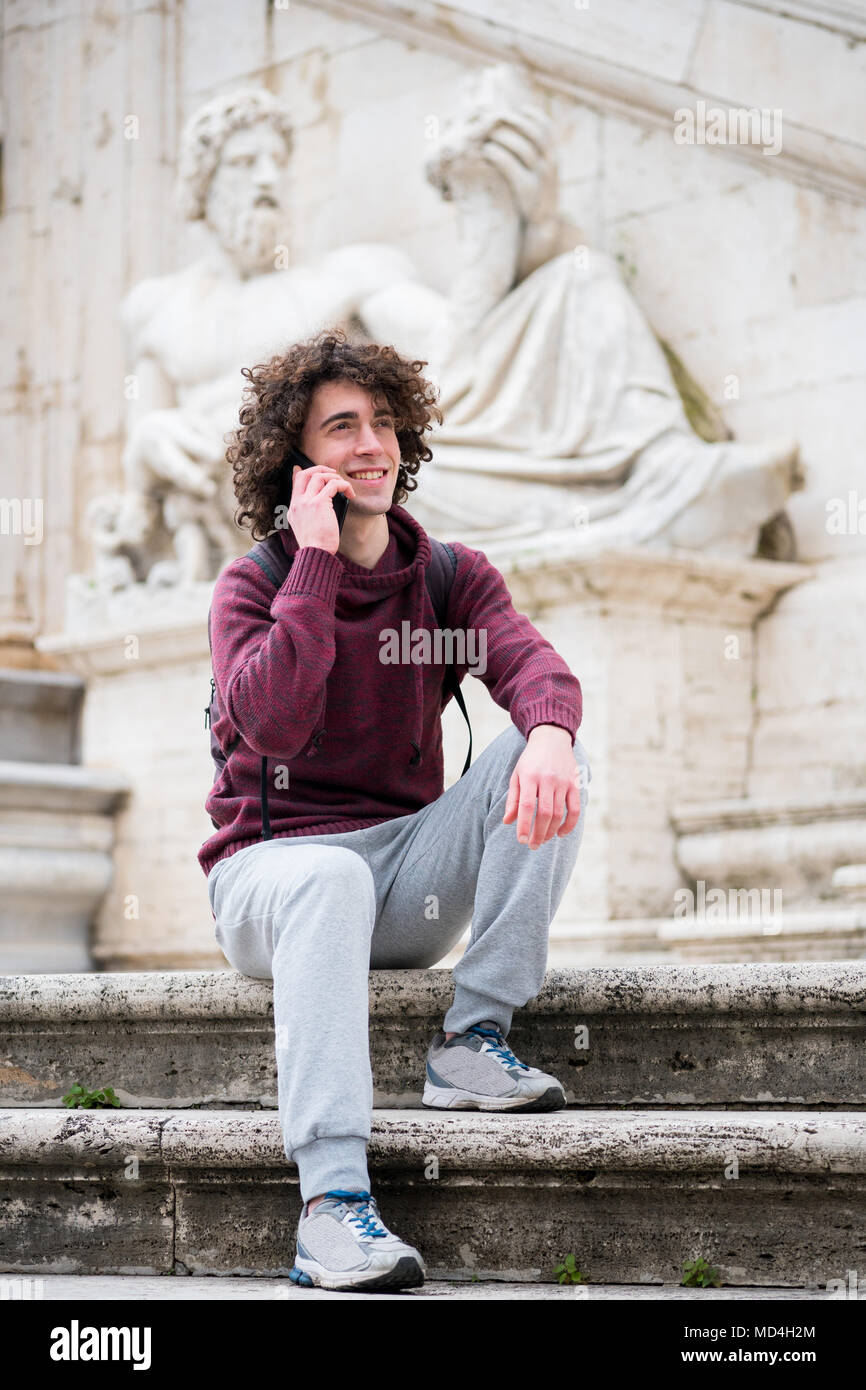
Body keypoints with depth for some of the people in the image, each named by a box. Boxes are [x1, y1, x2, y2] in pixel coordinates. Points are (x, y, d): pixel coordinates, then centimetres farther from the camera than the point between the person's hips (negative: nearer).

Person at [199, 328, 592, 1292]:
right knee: (330, 876, -40)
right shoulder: (251, 587, -2)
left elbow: (531, 665, -15)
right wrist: (316, 561, -19)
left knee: (552, 758, -18)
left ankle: (471, 1046, -21)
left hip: (409, 878, 4)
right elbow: (272, 722, -22)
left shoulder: (452, 577, 7)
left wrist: (548, 734, -39)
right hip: (272, 866, -3)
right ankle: (333, 1205, -49)